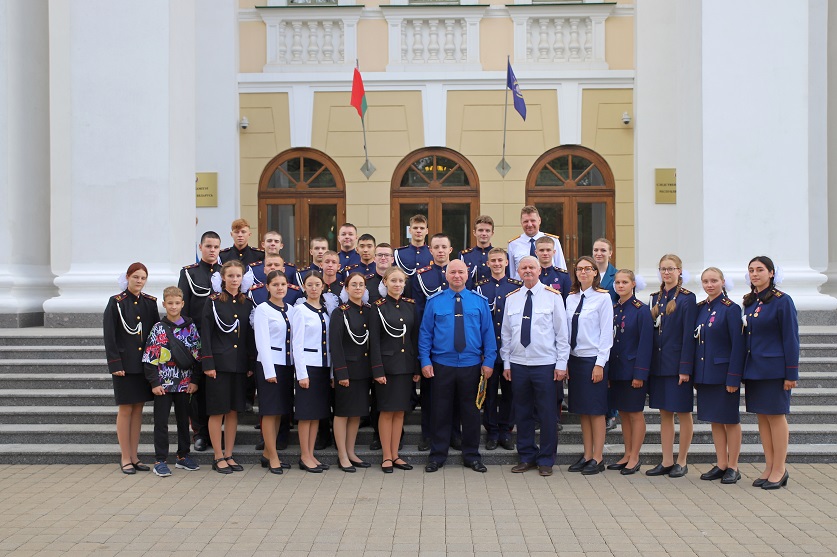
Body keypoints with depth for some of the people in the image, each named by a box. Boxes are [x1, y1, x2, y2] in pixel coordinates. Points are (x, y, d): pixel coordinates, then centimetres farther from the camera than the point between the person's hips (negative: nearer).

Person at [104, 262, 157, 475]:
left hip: (144, 363, 4)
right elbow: (109, 336, -7)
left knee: (138, 409, 8)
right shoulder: (116, 302, -5)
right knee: (125, 409, 0)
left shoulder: (150, 302, 8)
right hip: (125, 364, -4)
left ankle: (134, 456, 16)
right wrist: (115, 364, -13)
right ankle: (125, 459, 7)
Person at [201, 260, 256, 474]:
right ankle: (218, 458, 8)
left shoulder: (247, 304, 10)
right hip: (219, 363, -4)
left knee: (233, 410, 8)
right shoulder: (213, 302, -2)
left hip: (240, 365, 4)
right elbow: (205, 334, -5)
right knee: (217, 411, 0)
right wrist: (207, 364, -12)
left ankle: (229, 455, 17)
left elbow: (250, 336, 11)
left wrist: (252, 364, 5)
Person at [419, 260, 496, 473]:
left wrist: (488, 361, -2)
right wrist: (425, 361, -4)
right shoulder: (435, 302, 2)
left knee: (471, 412, 9)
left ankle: (471, 456, 20)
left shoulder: (479, 301, 3)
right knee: (441, 411, 6)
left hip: (471, 365, 1)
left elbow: (488, 333, 3)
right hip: (442, 365, -1)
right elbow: (425, 333, 3)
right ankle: (437, 456, 16)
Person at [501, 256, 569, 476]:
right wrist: (506, 362, 8)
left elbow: (562, 332, -1)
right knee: (522, 412, 9)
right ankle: (526, 457, 21)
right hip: (518, 364, 3)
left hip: (545, 365, -3)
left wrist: (561, 363, -6)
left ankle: (546, 460, 13)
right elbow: (505, 333, 13)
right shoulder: (511, 299, 9)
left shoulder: (553, 296, -1)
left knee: (547, 414, 1)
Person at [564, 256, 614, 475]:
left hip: (593, 358, -6)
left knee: (596, 410, 0)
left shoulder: (603, 297, -7)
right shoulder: (571, 298, 9)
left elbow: (606, 333, -9)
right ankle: (587, 455, 17)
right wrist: (565, 361, 6)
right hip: (575, 358, 6)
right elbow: (567, 331, 11)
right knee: (582, 410, 10)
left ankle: (598, 459, 7)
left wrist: (600, 364, -13)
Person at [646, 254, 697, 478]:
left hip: (677, 365, -6)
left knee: (683, 413, 4)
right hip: (658, 364, 6)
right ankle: (666, 462, 17)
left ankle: (681, 462, 12)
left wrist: (685, 368, -16)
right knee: (664, 413, 11)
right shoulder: (656, 298, 11)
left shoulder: (687, 298, -7)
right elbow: (652, 332, 12)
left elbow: (689, 335, -12)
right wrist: (648, 364, 7)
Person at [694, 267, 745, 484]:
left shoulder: (731, 309, -10)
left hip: (723, 374, -6)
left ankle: (733, 467, 11)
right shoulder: (700, 309, 9)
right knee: (715, 420, 12)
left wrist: (733, 377, -17)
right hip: (704, 374, 6)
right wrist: (695, 374, 8)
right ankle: (721, 464, 20)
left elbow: (738, 345, -13)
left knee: (730, 420, 3)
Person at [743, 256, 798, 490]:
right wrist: (743, 369, 9)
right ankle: (769, 467, 17)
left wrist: (791, 373, -13)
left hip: (774, 368, -6)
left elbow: (791, 339, -10)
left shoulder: (782, 301, -9)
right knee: (762, 416, 9)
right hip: (753, 369, 6)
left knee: (776, 416, 0)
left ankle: (779, 470, 8)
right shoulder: (750, 302, 10)